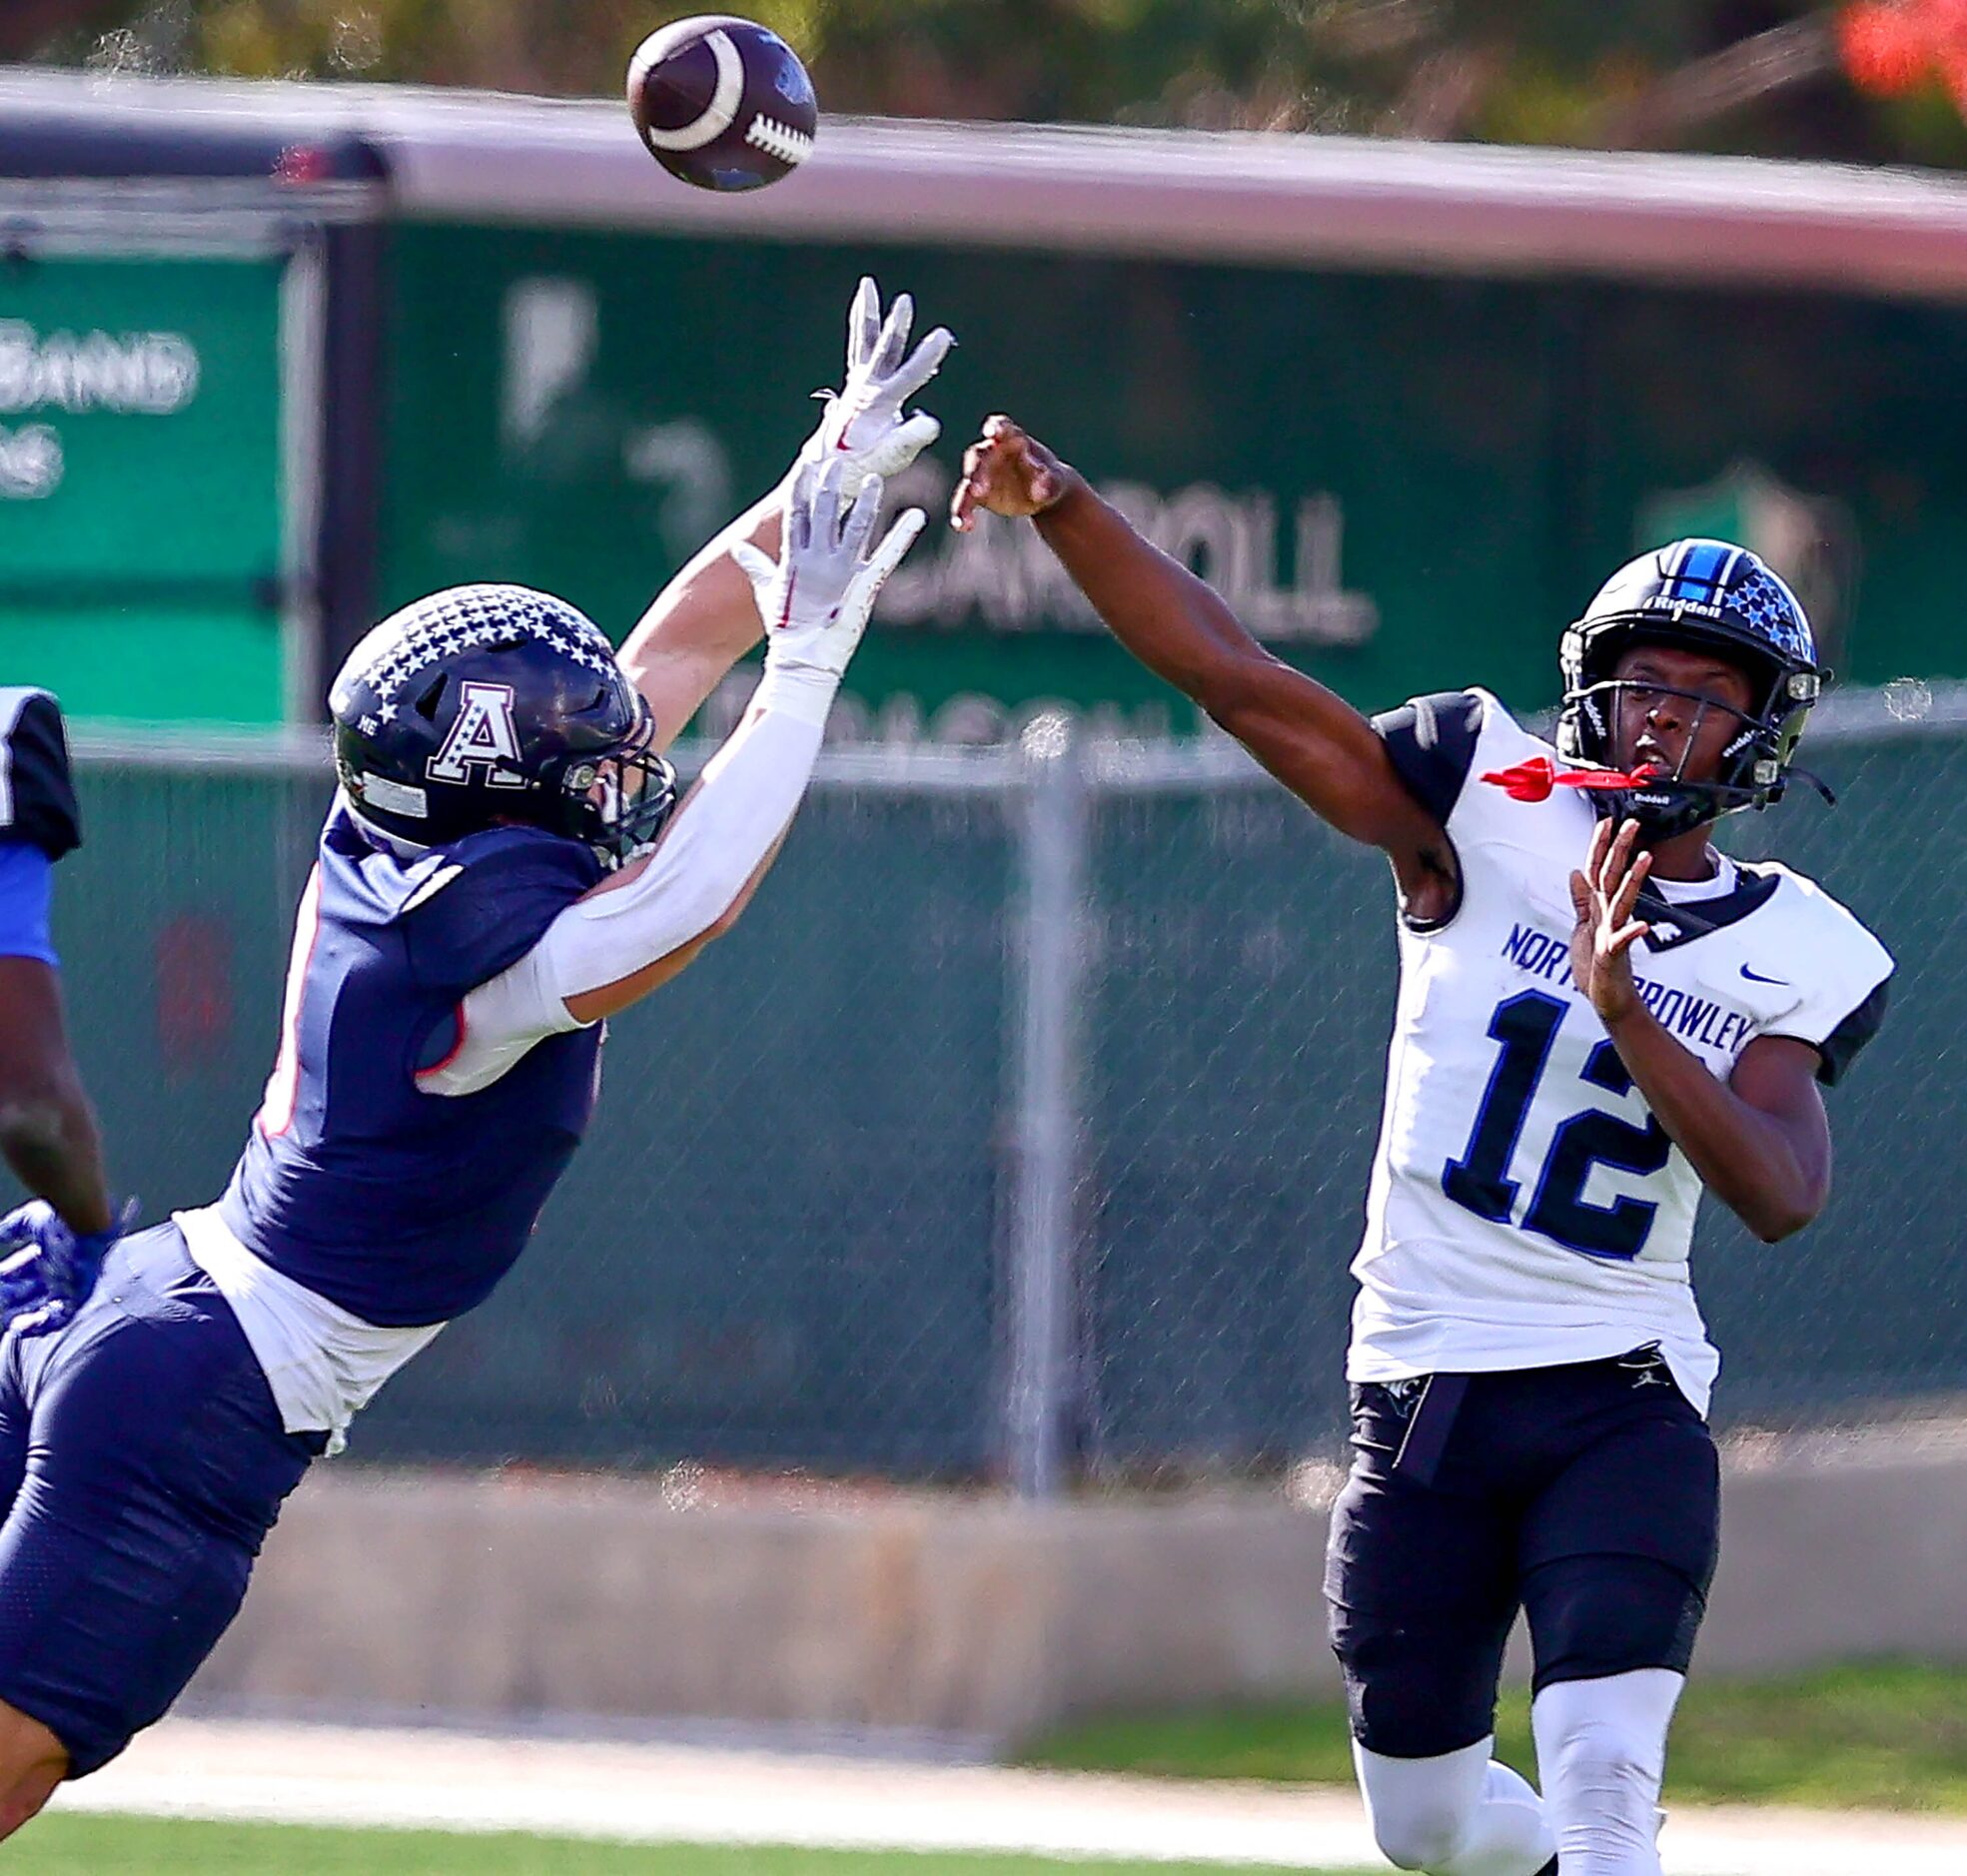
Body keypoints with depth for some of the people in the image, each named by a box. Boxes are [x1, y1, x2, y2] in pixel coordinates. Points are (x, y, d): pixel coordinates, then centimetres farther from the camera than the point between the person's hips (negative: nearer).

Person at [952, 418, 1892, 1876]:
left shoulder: (1785, 956, -1)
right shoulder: (1497, 814, -2)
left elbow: (1782, 1195, -17)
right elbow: (1236, 677, -8)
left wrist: (1624, 1011, -27)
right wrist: (1064, 509, -20)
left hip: (1621, 1410, -1)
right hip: (1420, 1406, 1)